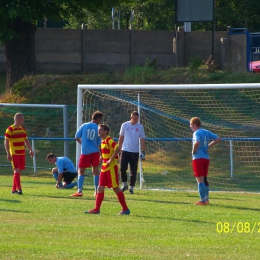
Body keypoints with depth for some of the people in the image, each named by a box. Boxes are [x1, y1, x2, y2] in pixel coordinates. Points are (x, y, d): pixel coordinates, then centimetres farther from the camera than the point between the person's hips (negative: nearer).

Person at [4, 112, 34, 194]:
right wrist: (8, 154, -16)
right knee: (17, 170, -12)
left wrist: (30, 150, 13)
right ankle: (18, 188, -14)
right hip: (14, 154, -7)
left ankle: (14, 189, 14)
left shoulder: (23, 129, 13)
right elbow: (6, 142, -10)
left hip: (22, 153, 7)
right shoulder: (10, 129, -8)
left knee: (19, 171, 7)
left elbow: (26, 140, 22)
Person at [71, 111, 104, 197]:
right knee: (95, 171, 9)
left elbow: (77, 137, 1)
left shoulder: (84, 126, 0)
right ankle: (97, 191, 9)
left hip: (85, 152, 0)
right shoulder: (98, 128, -2)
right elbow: (99, 143, 0)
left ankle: (79, 191, -5)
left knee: (81, 171, 5)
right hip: (95, 152, 0)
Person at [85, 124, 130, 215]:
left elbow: (117, 148, -28)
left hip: (111, 167, -9)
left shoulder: (109, 140, -14)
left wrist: (110, 159, -25)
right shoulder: (103, 141, 14)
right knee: (100, 188, 4)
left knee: (116, 188, -4)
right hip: (104, 168, 9)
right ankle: (97, 209, 4)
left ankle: (125, 209, 4)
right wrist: (103, 157, 11)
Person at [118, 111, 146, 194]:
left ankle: (131, 187, 11)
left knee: (133, 171, 2)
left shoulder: (140, 127, 0)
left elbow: (142, 140, 0)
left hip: (135, 152, 0)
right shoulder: (125, 125, 1)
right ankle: (125, 184, 7)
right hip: (125, 151, 0)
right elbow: (121, 138, 9)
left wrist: (143, 152, -7)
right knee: (122, 168, -11)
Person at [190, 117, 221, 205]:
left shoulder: (197, 133, -12)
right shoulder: (206, 132, 12)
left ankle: (202, 200, -6)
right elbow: (218, 139, 16)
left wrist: (194, 151, -15)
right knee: (204, 179, 17)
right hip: (206, 158, 8)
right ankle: (206, 199, 20)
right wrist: (208, 146, 12)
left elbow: (197, 142, -32)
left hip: (198, 158, -8)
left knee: (200, 180, -5)